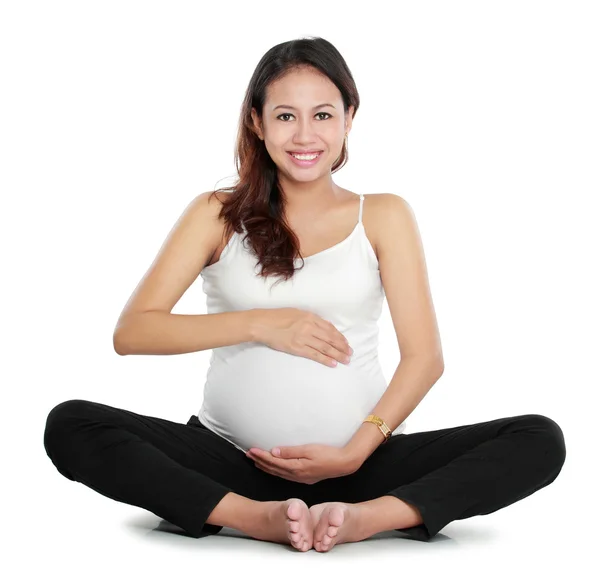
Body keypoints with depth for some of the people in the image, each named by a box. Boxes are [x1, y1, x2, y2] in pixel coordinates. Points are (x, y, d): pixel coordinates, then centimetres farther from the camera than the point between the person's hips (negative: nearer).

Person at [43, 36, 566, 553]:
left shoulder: (384, 216, 8)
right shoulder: (218, 214, 7)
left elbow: (425, 356, 0)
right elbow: (131, 332, -3)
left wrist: (354, 454, -13)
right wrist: (258, 324, -11)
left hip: (360, 460, 1)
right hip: (230, 457, 0)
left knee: (540, 440, -20)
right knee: (70, 425, -23)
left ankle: (365, 516, -33)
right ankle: (256, 516, -31)